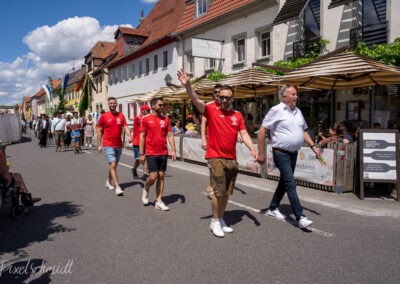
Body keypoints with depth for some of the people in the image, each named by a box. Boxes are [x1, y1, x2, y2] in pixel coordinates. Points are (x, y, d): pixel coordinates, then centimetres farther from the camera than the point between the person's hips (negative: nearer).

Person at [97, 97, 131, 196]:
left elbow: (126, 127, 0)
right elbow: (99, 131, 2)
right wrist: (99, 145, -1)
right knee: (113, 165, -13)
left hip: (119, 145, 4)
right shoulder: (104, 116, -2)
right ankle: (117, 187, -14)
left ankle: (109, 181, 38)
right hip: (108, 145, -4)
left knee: (114, 165, 17)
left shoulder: (121, 116, 7)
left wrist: (129, 136, -21)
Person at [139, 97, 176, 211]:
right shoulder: (146, 119, -1)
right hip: (151, 153, -3)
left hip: (163, 153, 4)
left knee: (161, 176, 6)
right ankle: (146, 190, 26)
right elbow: (142, 137, -1)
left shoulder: (166, 119, 8)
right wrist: (141, 154, -3)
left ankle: (158, 201, 14)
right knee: (153, 176, -6)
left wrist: (173, 151, -1)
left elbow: (170, 136, 7)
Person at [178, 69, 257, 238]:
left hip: (232, 159, 5)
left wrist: (252, 149, -13)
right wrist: (187, 85, -31)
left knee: (226, 192, 13)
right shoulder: (211, 111, -3)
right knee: (218, 191, -2)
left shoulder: (238, 115, 7)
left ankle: (221, 220, 29)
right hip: (216, 158, -4)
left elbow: (244, 134, 1)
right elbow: (195, 100, -15)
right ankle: (215, 221, 16)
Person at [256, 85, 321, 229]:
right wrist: (261, 153, -12)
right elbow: (262, 131, -11)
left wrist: (313, 146, 8)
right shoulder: (276, 110, -10)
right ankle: (300, 217, -11)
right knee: (291, 183, -13)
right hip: (281, 153, -8)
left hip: (293, 153, 8)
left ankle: (273, 208, 31)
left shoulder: (298, 111, 13)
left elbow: (304, 131, 22)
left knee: (285, 182, 15)